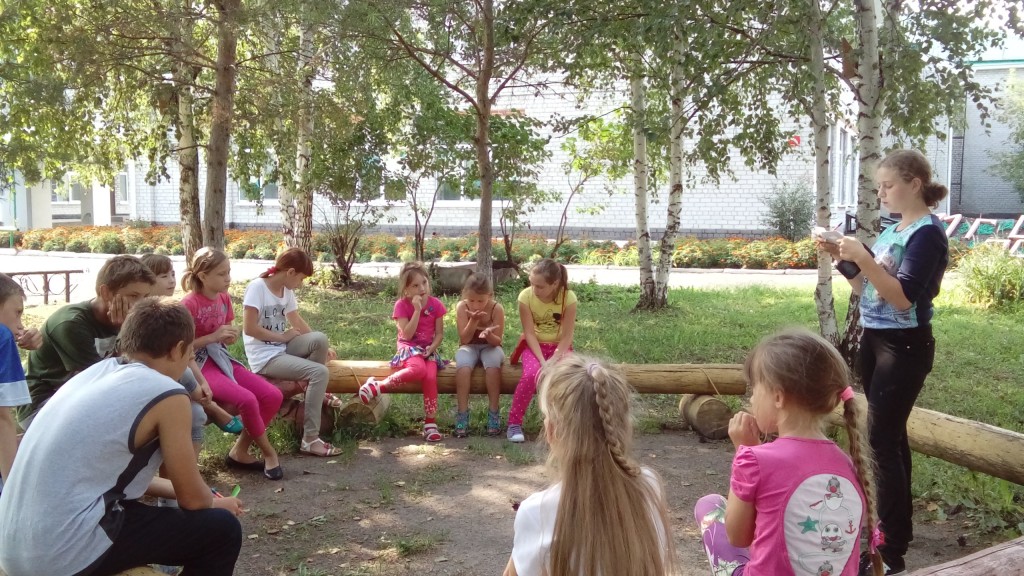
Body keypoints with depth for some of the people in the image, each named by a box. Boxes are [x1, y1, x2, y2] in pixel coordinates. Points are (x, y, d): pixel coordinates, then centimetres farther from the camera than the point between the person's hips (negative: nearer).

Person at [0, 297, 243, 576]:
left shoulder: (97, 371, 12)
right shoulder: (167, 394, -11)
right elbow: (193, 499, -1)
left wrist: (173, 489, 32)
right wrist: (217, 505, 20)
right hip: (67, 554, -9)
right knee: (222, 529, 3)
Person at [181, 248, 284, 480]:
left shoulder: (224, 298, 6)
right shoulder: (189, 304, -17)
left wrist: (230, 336, -5)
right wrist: (213, 337, -23)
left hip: (221, 359, 8)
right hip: (199, 366, -8)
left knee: (273, 396, -10)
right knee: (247, 399, -29)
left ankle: (240, 451, 3)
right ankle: (269, 453, -6)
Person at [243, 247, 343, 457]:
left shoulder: (287, 290, 6)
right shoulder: (257, 287, -17)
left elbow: (297, 322, 16)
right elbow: (249, 328, -21)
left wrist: (321, 347, 11)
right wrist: (282, 336, -13)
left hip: (282, 348, 7)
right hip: (264, 357, -7)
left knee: (319, 339, -21)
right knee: (320, 372, -23)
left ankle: (315, 390, 5)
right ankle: (310, 440, -19)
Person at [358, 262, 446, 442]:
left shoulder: (436, 304, 1)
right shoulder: (402, 305, -6)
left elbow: (439, 333, 4)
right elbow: (407, 334, -15)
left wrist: (432, 348, -15)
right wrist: (417, 310, -20)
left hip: (429, 349, 3)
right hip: (409, 348, -3)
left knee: (430, 377, -28)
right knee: (418, 369, -37)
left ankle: (430, 424, -19)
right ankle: (376, 386, -24)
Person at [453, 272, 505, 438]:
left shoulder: (497, 308, -15)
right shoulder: (462, 307, -13)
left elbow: (497, 341, -13)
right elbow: (464, 339, -15)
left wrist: (489, 334, -36)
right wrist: (474, 320, -30)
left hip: (490, 347, 0)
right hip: (469, 347, 1)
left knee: (493, 363, -35)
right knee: (463, 365, -33)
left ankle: (493, 413, -25)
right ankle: (463, 414, -27)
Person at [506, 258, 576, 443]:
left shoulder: (568, 297, -18)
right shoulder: (526, 296, -17)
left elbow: (567, 336, -15)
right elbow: (529, 333, -15)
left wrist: (553, 360, -27)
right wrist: (542, 361, -25)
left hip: (559, 346, 0)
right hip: (534, 345, 0)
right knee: (531, 374, -32)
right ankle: (514, 423, -13)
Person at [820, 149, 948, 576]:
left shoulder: (927, 233, -13)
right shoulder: (892, 230, 12)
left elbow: (903, 298, -22)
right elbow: (866, 289, 14)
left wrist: (864, 257, -26)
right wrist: (844, 258, 1)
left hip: (904, 347, -9)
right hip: (875, 340, 9)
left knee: (880, 440, -11)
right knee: (890, 435, 15)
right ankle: (897, 526, 28)